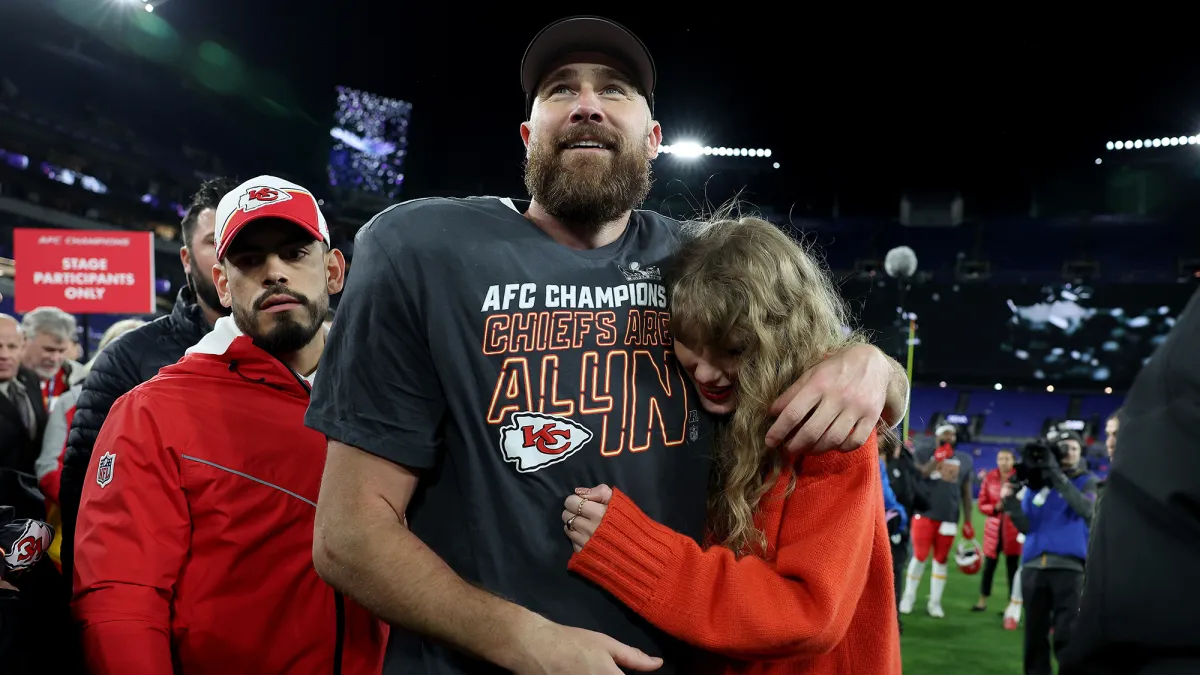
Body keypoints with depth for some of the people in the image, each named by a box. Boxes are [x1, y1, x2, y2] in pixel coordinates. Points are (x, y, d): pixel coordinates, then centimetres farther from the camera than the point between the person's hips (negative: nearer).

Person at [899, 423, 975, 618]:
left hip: (948, 519, 2)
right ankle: (909, 596, 16)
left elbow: (966, 493, 12)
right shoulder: (925, 455, 0)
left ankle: (934, 602, 16)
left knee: (941, 560, 7)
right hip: (925, 514, -2)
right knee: (920, 557, 0)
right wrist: (937, 458, -22)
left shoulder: (964, 460, 8)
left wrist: (967, 521, 9)